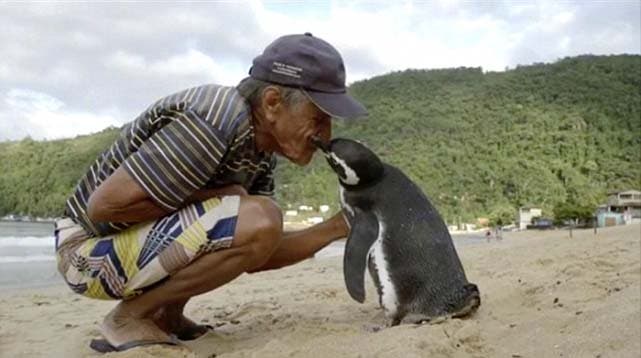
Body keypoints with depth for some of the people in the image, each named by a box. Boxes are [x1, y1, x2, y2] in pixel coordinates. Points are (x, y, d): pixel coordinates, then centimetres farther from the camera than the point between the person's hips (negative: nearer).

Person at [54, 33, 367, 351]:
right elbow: (103, 205, -27)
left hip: (144, 237, 9)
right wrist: (212, 197, -20)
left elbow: (255, 256, 3)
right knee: (258, 221, -26)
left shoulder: (262, 150, 1)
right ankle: (131, 317, -8)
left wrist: (339, 226, -4)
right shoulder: (213, 124, -28)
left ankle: (166, 315, 12)